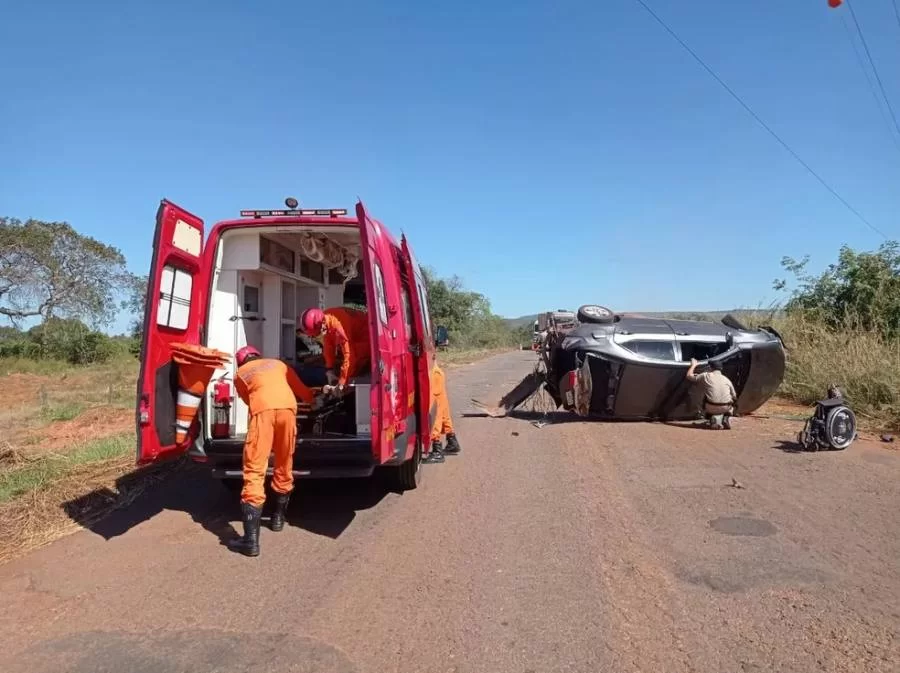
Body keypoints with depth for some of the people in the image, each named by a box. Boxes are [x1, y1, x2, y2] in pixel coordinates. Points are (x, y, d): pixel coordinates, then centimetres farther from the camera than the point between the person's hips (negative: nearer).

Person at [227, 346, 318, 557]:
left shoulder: (240, 373, 30)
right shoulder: (277, 363, 36)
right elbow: (302, 390, 46)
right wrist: (313, 401, 67)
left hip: (263, 410, -2)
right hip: (287, 407, 3)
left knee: (254, 470, -4)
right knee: (284, 465, 21)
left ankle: (251, 540, -10)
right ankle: (278, 518, 36)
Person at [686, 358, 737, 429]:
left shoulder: (706, 376, 5)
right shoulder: (727, 379, 14)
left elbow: (689, 376, 16)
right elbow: (734, 397, 21)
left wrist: (693, 365, 32)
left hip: (711, 408, -2)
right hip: (725, 408, 2)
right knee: (731, 406, 37)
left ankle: (712, 417, 5)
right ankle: (726, 418, 9)